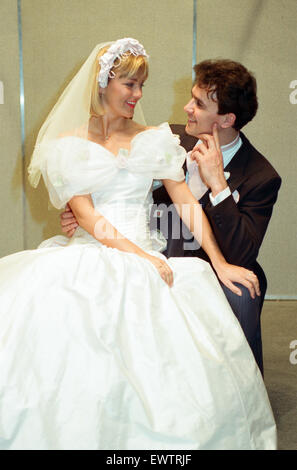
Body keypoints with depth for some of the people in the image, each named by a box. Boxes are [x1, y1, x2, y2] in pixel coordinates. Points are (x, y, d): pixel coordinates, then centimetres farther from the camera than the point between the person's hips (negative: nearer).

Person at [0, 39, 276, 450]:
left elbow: (187, 203, 8)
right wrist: (143, 257, -16)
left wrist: (220, 263, -4)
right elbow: (86, 216, -3)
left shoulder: (155, 140, 15)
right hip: (88, 259, -1)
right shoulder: (68, 146, 8)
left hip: (144, 259, 1)